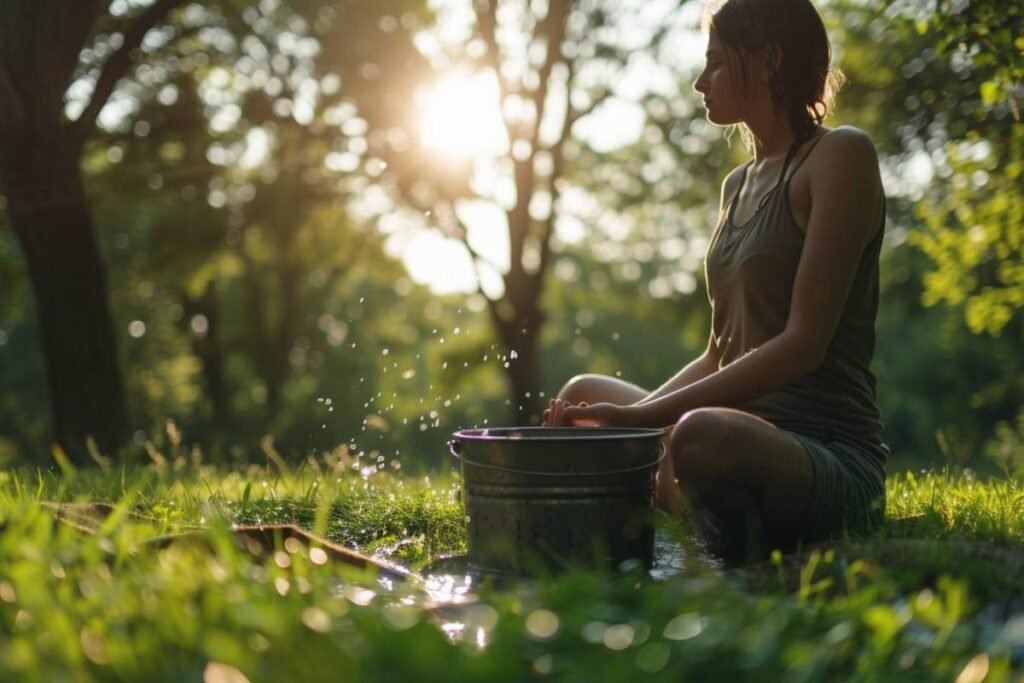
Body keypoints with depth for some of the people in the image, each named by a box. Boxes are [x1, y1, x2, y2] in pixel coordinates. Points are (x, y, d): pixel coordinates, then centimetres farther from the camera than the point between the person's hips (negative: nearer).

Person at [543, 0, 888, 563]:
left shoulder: (840, 155, -7)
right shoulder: (739, 184, 18)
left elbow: (805, 342, -17)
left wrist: (645, 413, -20)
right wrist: (634, 413, 2)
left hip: (833, 458, -9)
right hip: (752, 436, 9)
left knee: (704, 436, -40)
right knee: (585, 394, 22)